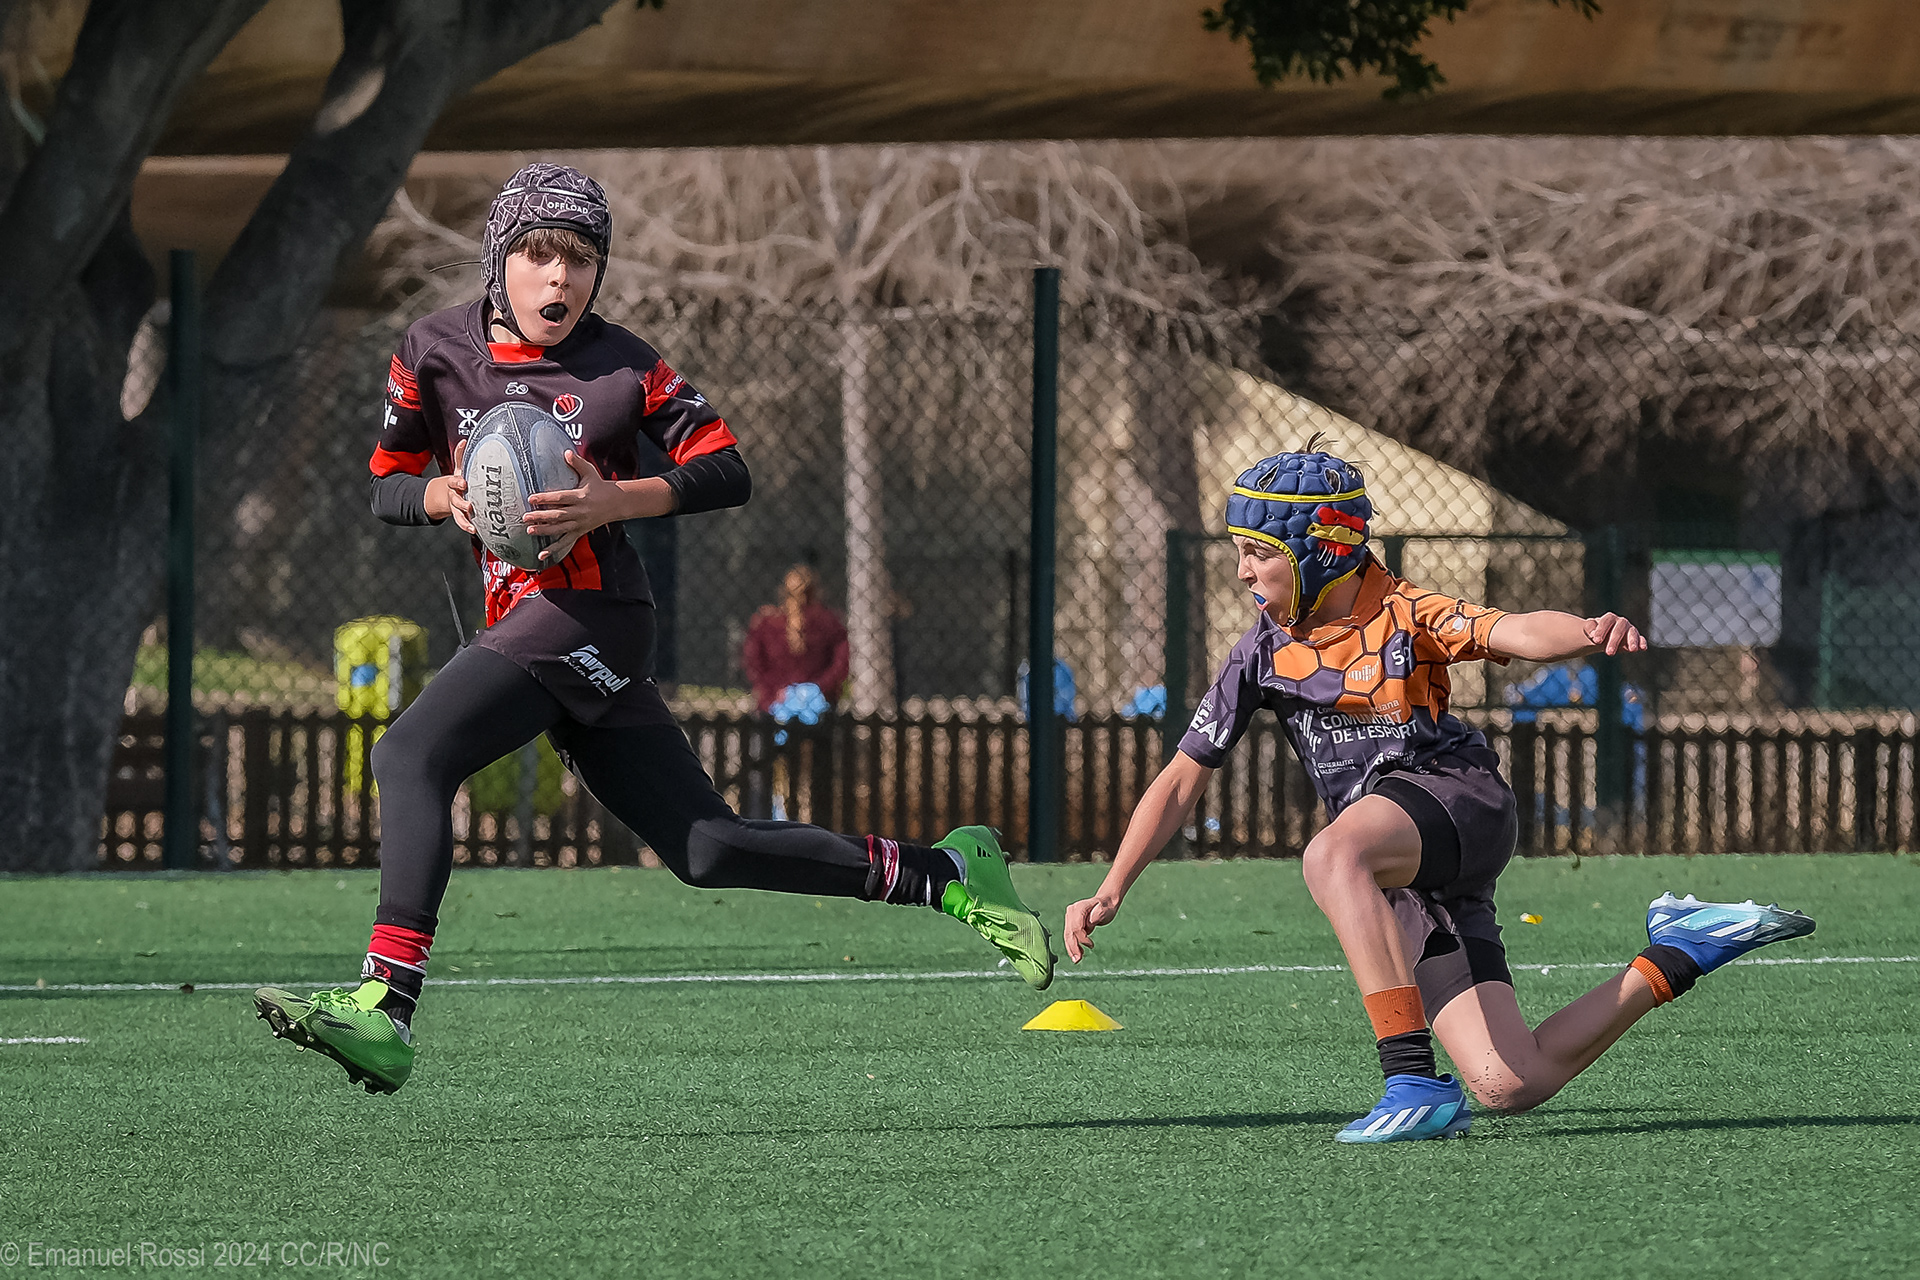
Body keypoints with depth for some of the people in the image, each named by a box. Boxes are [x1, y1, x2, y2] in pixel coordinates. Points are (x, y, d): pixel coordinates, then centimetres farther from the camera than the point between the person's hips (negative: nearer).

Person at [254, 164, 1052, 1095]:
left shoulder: (621, 368, -3)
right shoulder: (437, 350, 9)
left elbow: (728, 473, -4)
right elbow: (385, 488, 16)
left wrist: (614, 501, -18)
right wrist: (445, 495, -6)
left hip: (590, 611, -6)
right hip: (525, 624, 6)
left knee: (408, 757, -22)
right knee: (708, 852, 8)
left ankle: (383, 1007, -30)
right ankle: (944, 874, 17)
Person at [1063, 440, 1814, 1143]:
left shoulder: (1404, 616, 0)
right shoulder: (1265, 656, 12)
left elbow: (1515, 633, -17)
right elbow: (1183, 779, 16)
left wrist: (1593, 633, -40)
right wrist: (1112, 892, 7)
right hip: (1406, 886, 5)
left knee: (1330, 856, -37)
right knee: (1509, 1087, -6)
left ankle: (1415, 1081, -42)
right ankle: (1677, 956, 17)